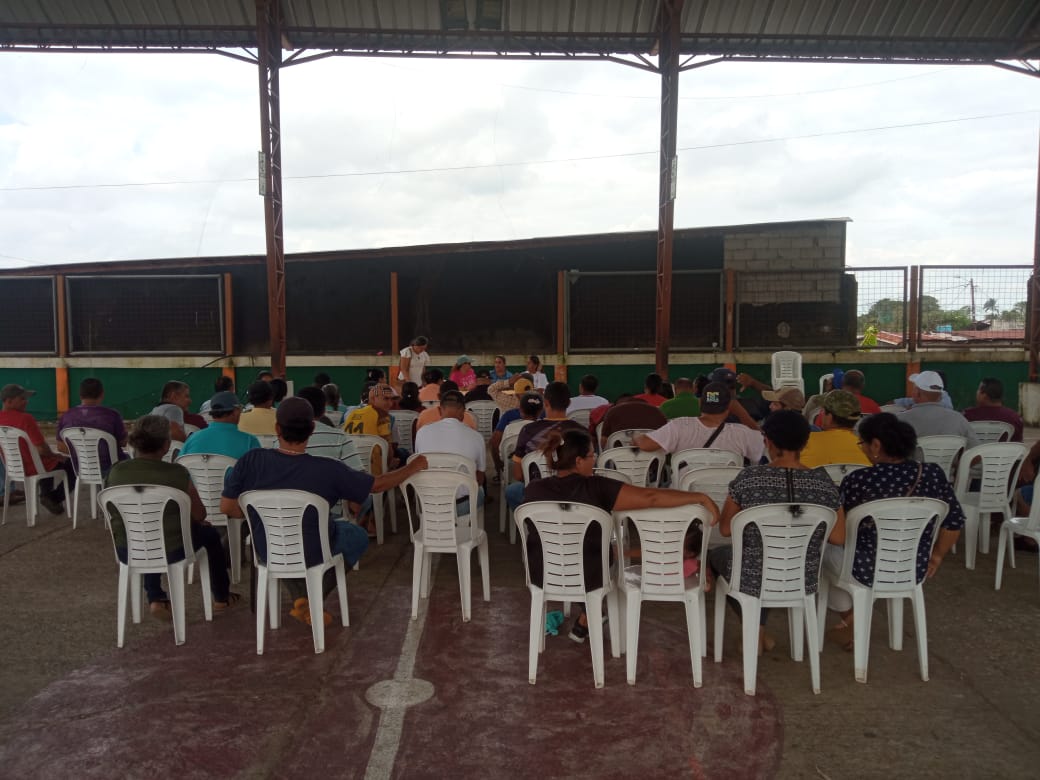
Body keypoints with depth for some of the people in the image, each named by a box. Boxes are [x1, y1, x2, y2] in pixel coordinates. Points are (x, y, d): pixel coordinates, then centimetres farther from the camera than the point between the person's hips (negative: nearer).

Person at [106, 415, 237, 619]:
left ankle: (155, 599, 35)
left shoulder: (116, 472, -8)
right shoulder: (176, 473, -20)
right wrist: (184, 514, 15)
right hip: (170, 551, -4)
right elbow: (200, 515, -10)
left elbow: (118, 513, 9)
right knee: (210, 533, 26)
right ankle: (222, 598, 40)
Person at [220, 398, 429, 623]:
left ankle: (300, 599, 20)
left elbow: (227, 506, -10)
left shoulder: (252, 460, -20)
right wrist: (415, 466, 2)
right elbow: (378, 484, -13)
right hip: (313, 554, -2)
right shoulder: (327, 469, -26)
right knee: (357, 536, 26)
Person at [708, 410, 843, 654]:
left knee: (716, 555, 30)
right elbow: (838, 538, -3)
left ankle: (755, 629, 23)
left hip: (755, 578, -3)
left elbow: (726, 529, -8)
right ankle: (758, 631, 37)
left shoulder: (749, 478, -17)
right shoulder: (823, 482, -10)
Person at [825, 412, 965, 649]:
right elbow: (955, 520, 3)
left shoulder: (858, 481, -20)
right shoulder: (933, 474, -6)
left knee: (825, 547, 26)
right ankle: (853, 620, 36)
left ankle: (851, 620, 34)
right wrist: (937, 556, 15)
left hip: (868, 570, -5)